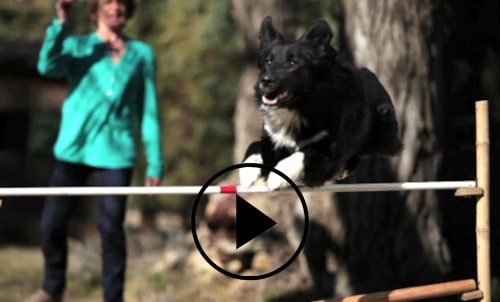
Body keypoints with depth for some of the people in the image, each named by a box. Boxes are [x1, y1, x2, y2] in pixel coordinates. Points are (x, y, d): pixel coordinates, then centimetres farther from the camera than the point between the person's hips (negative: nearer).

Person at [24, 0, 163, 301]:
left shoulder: (142, 54, 11)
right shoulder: (77, 46, 9)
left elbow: (150, 110, 10)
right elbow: (48, 66, -13)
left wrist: (155, 161, 5)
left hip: (116, 152, -1)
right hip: (74, 149, 1)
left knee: (111, 228, -4)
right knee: (53, 222, 1)